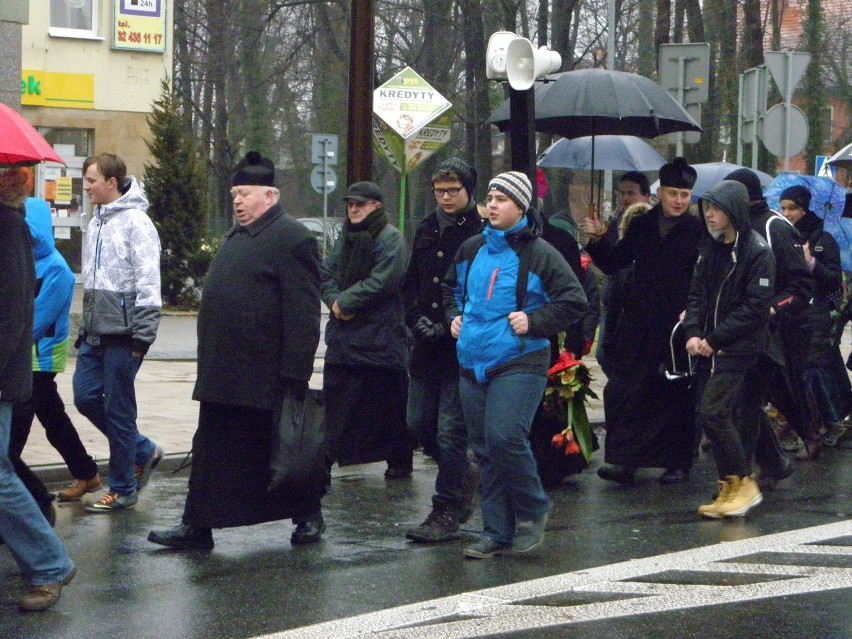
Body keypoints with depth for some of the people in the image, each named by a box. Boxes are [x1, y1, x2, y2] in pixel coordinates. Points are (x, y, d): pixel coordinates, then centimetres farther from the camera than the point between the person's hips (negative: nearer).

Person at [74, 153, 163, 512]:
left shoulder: (136, 222, -12)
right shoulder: (97, 223, 15)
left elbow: (147, 284, -15)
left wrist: (143, 335, -18)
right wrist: (84, 327, 19)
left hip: (122, 333, -8)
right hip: (96, 332, 8)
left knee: (118, 408, -2)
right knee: (86, 397, 6)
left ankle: (123, 489, 9)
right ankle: (143, 451, 24)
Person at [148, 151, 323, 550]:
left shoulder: (293, 239, -13)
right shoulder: (236, 237, 16)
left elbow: (303, 315, -18)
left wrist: (295, 375, -21)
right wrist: (211, 364, 18)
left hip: (266, 378, -8)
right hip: (223, 376, 9)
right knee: (211, 452, 8)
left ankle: (308, 517, 23)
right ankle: (197, 527, 12)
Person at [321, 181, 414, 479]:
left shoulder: (391, 239, -8)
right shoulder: (344, 238, 16)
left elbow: (382, 281, -18)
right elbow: (326, 273, 11)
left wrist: (346, 301, -13)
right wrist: (334, 300, -8)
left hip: (380, 335, -7)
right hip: (343, 333, 7)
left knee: (388, 402, 1)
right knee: (335, 398, 8)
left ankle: (399, 461, 11)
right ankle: (326, 457, 16)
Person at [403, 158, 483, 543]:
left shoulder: (483, 233, -9)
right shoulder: (426, 230, 12)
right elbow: (410, 283, 18)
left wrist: (451, 327, -16)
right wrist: (417, 319, 0)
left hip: (464, 348, -7)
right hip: (427, 348, 7)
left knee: (451, 428, -4)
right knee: (419, 422, 12)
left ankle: (446, 510, 5)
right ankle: (463, 475, 35)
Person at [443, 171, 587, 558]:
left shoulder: (539, 254, -5)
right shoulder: (471, 250, 12)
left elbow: (574, 302, -5)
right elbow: (451, 288, 31)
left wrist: (533, 322, -12)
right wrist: (454, 316, 13)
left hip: (519, 364, -6)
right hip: (473, 364, 6)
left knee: (504, 437, -21)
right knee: (484, 450, 7)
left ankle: (532, 512, 2)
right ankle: (497, 533, 15)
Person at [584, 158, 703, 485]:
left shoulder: (698, 231, -4)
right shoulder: (641, 226, 10)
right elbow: (612, 264, 14)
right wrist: (597, 241, -2)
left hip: (678, 328, -4)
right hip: (638, 328, 4)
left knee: (676, 396, 5)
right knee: (624, 391, -4)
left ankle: (677, 463, 14)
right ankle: (624, 460, -2)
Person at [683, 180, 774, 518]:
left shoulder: (757, 251, -10)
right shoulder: (709, 246, 12)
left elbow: (755, 307, -15)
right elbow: (697, 293, 13)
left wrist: (714, 339, -15)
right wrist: (693, 333, -4)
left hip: (739, 348, -7)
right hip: (709, 348, 7)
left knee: (712, 411, -17)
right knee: (722, 415, 9)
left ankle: (743, 483, -6)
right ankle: (731, 490, 17)